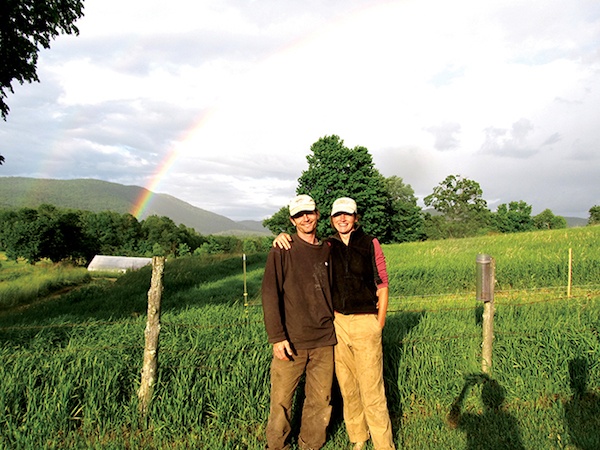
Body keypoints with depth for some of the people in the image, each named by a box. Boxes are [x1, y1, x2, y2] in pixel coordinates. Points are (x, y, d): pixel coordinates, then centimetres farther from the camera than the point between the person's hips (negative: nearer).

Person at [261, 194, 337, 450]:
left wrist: (333, 327, 16)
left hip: (324, 342, 4)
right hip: (291, 342, -4)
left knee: (320, 401, 11)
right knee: (281, 400, 4)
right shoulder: (282, 250, -4)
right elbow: (270, 294, -8)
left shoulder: (327, 251, 9)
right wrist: (277, 337, -14)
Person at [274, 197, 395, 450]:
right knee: (347, 386, 11)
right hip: (338, 323, 3)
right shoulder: (327, 247, 5)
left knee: (372, 390, -2)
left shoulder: (371, 244, -1)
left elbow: (382, 287, 2)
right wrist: (283, 237, -6)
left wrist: (378, 327, -2)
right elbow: (301, 248, 17)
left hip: (365, 322, -3)